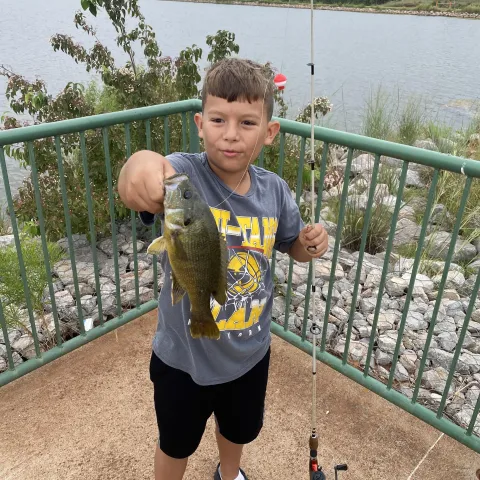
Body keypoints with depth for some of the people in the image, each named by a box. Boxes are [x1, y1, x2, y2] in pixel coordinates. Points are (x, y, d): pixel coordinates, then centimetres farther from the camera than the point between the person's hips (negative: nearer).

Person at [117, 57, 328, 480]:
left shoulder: (274, 190, -13)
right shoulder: (184, 174, -26)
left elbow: (292, 245, 6)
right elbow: (138, 190, -50)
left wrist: (311, 244, -16)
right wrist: (140, 166, -73)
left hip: (250, 354, 4)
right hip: (184, 359, -4)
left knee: (240, 430, 33)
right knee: (177, 445, 25)